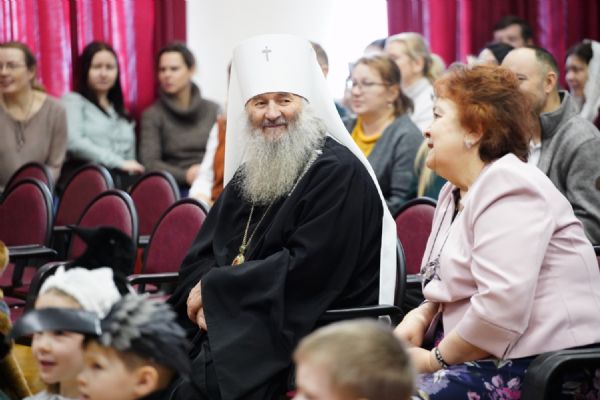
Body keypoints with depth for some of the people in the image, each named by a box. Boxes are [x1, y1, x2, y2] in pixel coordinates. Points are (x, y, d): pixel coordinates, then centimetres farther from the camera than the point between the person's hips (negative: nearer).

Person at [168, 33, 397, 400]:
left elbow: (306, 269, -18)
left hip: (304, 333, -7)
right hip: (230, 324, 7)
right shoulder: (249, 172, 16)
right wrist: (202, 297, -10)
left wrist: (215, 289, -12)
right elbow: (201, 253, 13)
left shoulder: (339, 174, -9)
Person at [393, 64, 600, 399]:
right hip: (482, 358, 9)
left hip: (534, 366, -9)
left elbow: (501, 306, -25)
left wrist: (436, 360, -14)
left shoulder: (508, 191, -15)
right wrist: (419, 317, 2)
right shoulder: (458, 192, 17)